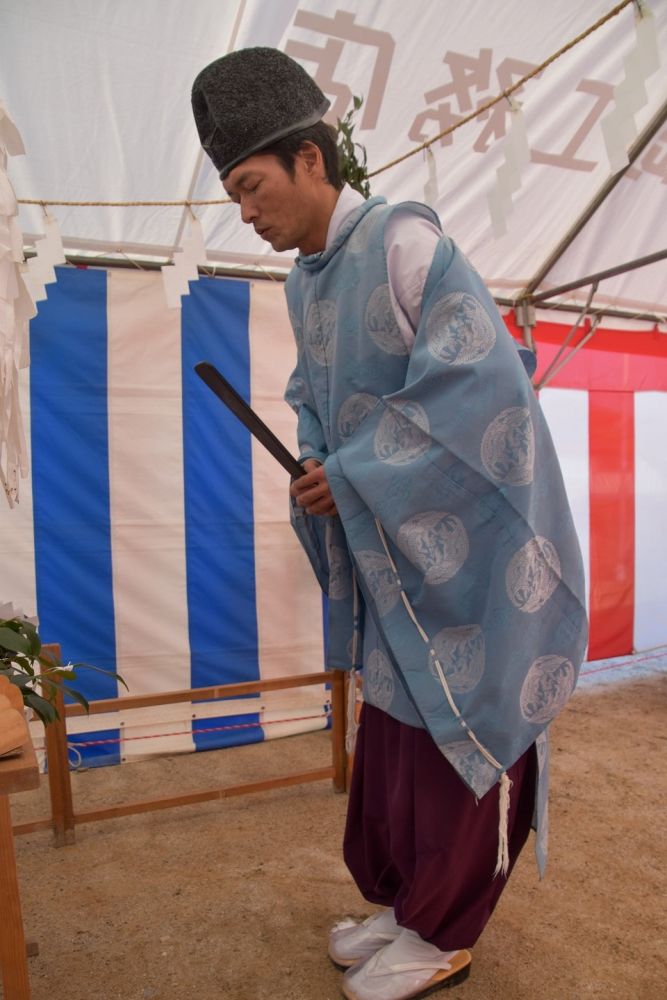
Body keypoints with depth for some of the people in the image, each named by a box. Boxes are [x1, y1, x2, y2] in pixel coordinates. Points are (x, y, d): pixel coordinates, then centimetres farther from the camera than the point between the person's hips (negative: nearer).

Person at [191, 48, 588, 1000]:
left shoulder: (403, 240, -15)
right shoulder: (304, 283, 10)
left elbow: (483, 377, -24)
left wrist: (353, 475, -19)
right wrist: (313, 467, -1)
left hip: (466, 547, -8)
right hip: (388, 546, 8)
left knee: (463, 731, 6)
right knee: (391, 724, 15)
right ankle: (401, 900, 36)